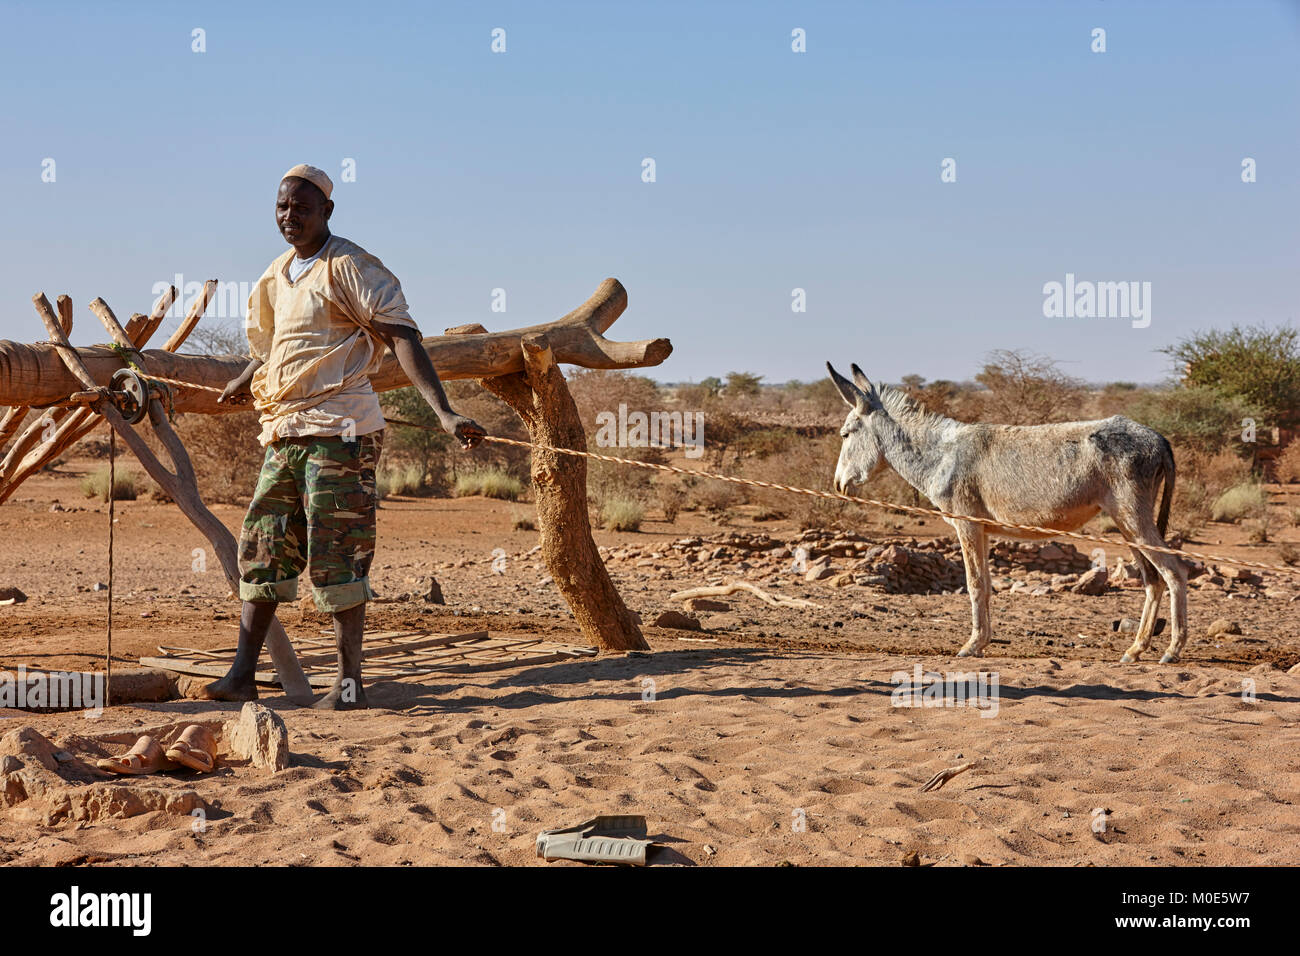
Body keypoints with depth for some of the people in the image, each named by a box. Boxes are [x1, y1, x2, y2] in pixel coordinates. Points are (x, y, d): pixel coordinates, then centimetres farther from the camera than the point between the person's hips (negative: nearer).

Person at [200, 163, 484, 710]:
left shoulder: (350, 268, -8)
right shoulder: (278, 275, 16)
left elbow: (402, 338, -17)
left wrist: (444, 412, -28)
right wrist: (243, 382, 53)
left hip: (337, 430, -8)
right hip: (284, 433, 8)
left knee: (336, 557, -7)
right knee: (262, 549, 8)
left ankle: (349, 683, 0)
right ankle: (242, 675, 14)